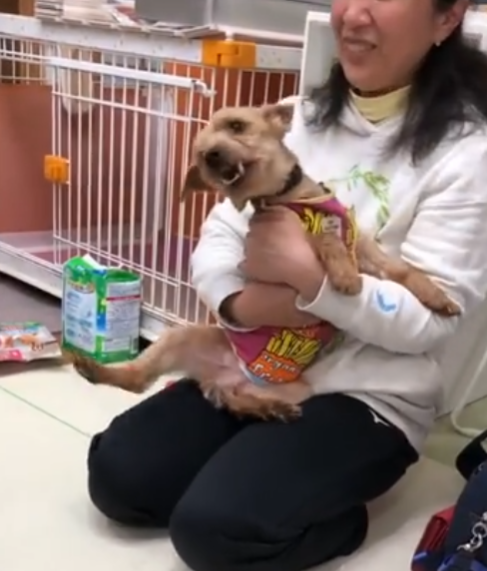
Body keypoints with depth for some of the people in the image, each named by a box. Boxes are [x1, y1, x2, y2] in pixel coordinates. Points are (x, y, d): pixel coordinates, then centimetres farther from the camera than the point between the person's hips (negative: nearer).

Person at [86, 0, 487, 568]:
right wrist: (238, 301, -21)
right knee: (116, 474, -6)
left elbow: (430, 321, -17)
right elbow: (217, 237, 1)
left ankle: (338, 517, 6)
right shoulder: (304, 117, 5)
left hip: (368, 398, -5)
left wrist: (307, 272, -29)